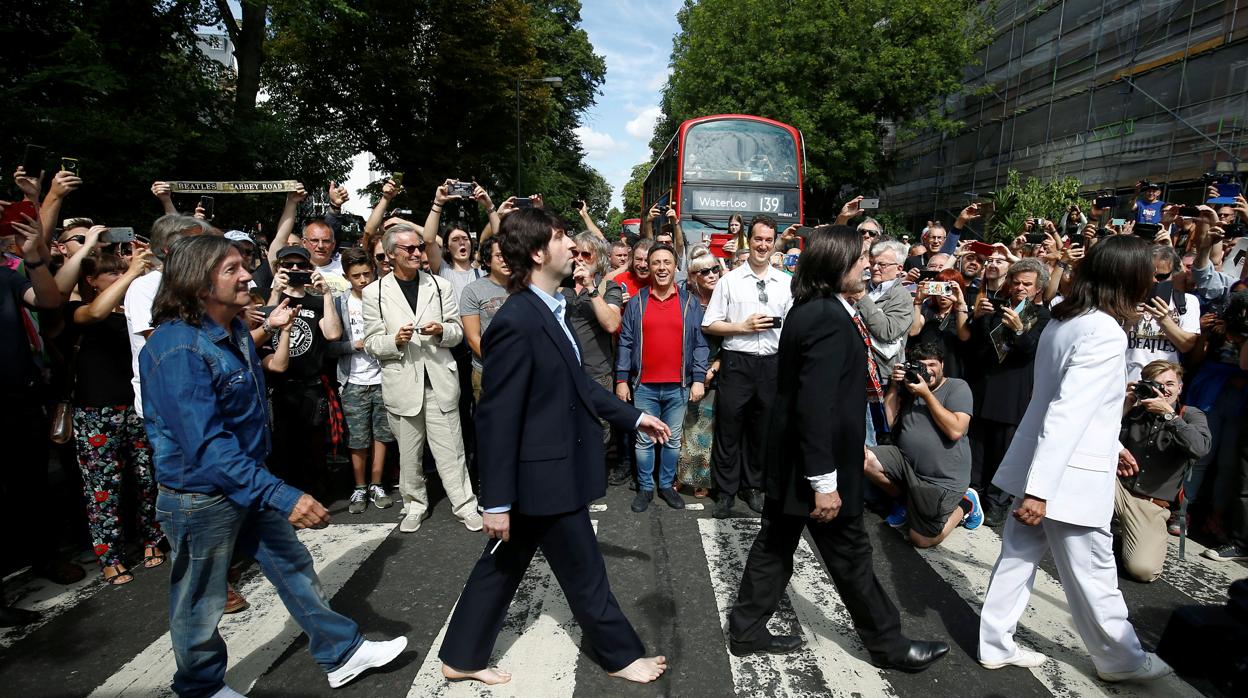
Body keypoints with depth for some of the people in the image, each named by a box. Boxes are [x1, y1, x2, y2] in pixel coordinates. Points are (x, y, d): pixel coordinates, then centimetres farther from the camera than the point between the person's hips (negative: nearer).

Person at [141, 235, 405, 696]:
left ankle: (341, 654, 28)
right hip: (200, 497, -8)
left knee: (294, 566, 15)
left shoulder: (234, 330, 1)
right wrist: (283, 497, -36)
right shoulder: (178, 350, -27)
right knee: (200, 604, 13)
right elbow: (208, 446, -32)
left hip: (250, 481, 8)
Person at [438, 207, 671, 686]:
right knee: (585, 574, 11)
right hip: (546, 474, -9)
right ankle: (621, 654, 33)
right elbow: (497, 417, -22)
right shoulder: (516, 322, -24)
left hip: (553, 468, 9)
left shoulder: (551, 309, 5)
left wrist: (633, 417, 16)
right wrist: (497, 500, -18)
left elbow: (577, 383, 15)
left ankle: (462, 657, 36)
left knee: (502, 565, 20)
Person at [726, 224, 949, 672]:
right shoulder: (830, 318, -23)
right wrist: (825, 481, -24)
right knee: (850, 553, 9)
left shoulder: (809, 309, 8)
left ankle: (747, 630, 31)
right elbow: (816, 405, -27)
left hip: (791, 457, 9)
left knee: (775, 544, 18)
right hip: (813, 462, -9)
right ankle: (888, 643, 29)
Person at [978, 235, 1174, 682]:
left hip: (1040, 464, 8)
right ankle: (1121, 661, 32)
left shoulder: (1062, 321, 6)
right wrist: (1040, 490, -27)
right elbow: (1066, 414, -26)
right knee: (1094, 575, 11)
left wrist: (1110, 445, 26)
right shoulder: (1106, 333, -20)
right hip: (1069, 476, -8)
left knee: (1018, 556, 14)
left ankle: (996, 645, 25)